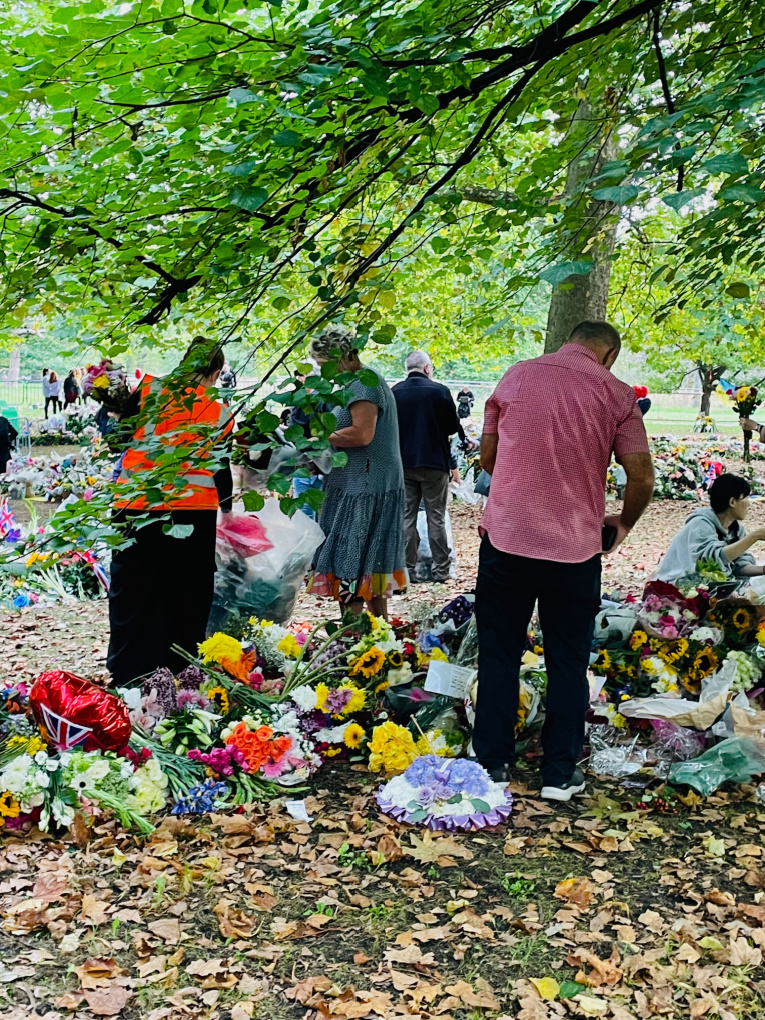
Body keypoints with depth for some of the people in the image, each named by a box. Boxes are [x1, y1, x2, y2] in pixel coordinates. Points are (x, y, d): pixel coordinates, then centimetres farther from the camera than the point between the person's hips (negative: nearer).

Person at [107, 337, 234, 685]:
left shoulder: (148, 389, 0)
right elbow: (221, 469, 7)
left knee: (132, 592, 10)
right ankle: (178, 669, 17)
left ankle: (127, 673, 15)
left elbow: (120, 437, 8)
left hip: (136, 506, 1)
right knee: (187, 597, 11)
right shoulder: (219, 412, 1)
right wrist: (226, 506, 21)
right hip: (192, 512, 0)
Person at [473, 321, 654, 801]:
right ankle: (560, 773, 19)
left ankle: (493, 763, 21)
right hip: (575, 549, -1)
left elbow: (487, 456, 10)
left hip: (506, 540, 1)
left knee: (499, 656, 13)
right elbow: (642, 476, -5)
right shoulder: (616, 394, -2)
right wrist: (622, 525, 13)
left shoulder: (516, 375, 4)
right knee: (568, 663, 12)